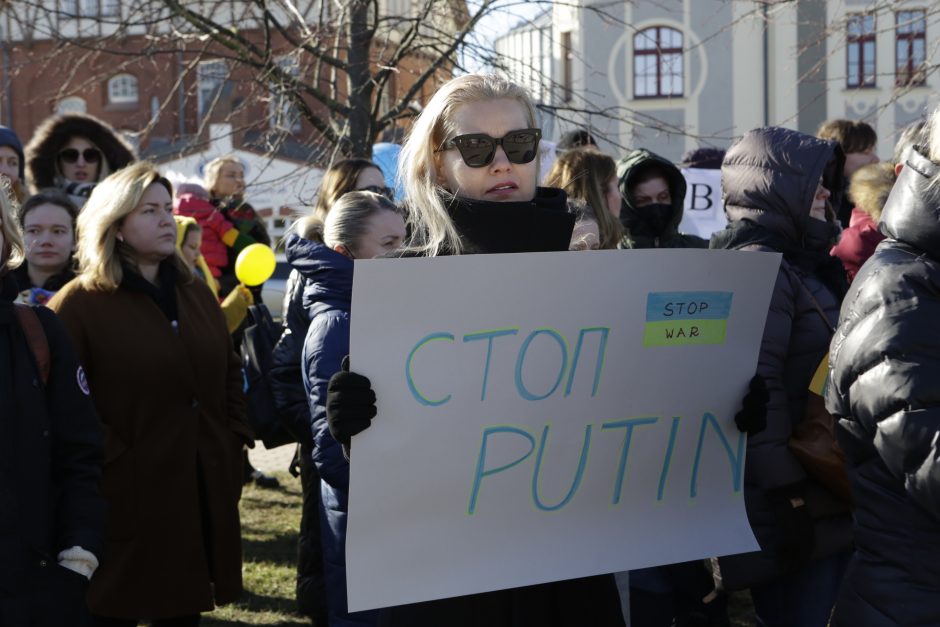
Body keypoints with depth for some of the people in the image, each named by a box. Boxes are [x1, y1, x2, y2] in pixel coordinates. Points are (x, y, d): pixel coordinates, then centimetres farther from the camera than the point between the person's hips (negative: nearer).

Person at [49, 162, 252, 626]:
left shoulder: (196, 294, 13)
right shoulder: (79, 303, -9)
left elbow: (228, 370, 20)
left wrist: (235, 436, 10)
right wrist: (111, 458, -19)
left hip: (204, 490, 6)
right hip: (129, 494, -6)